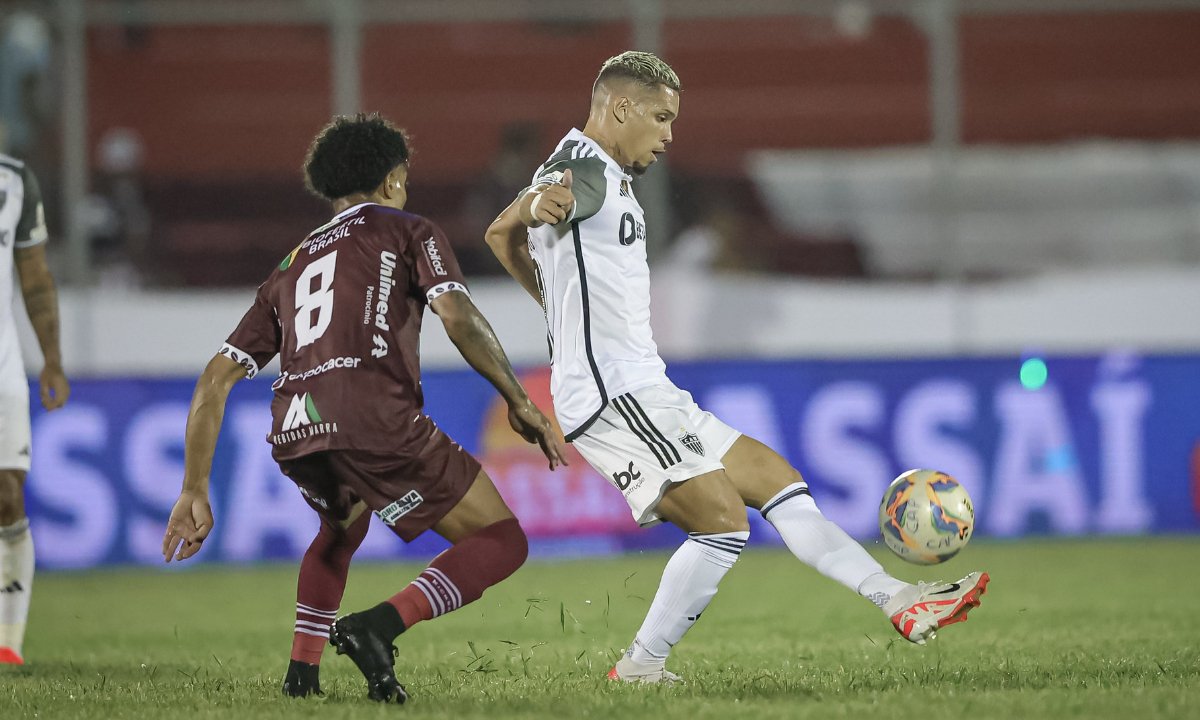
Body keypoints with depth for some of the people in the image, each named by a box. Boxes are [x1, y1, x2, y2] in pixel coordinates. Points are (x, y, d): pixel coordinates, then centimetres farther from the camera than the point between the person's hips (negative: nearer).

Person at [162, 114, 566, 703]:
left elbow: (215, 379, 24)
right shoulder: (408, 231, 17)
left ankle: (302, 671, 26)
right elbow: (458, 319, -3)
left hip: (291, 434, 6)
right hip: (374, 423, -6)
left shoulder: (292, 265, 31)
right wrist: (520, 402, 4)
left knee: (343, 525, 38)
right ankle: (376, 628, -16)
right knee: (501, 542, 4)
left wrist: (194, 493, 24)